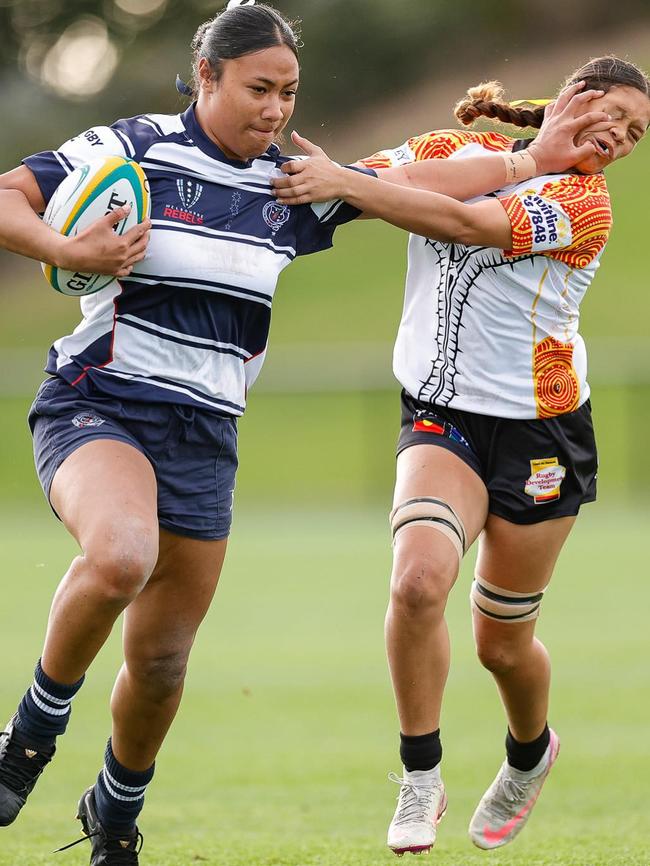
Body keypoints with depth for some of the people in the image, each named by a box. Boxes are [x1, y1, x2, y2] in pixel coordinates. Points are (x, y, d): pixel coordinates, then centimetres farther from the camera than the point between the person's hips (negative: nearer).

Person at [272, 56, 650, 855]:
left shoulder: (585, 205, -10)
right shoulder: (459, 152, 2)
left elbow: (465, 224, -23)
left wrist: (342, 184, -27)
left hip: (539, 432, -1)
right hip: (441, 419, 2)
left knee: (502, 642, 7)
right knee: (418, 578, -26)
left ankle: (530, 754, 42)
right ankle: (420, 781, -10)